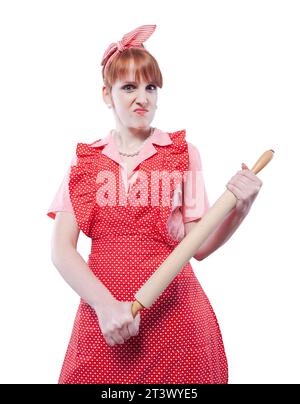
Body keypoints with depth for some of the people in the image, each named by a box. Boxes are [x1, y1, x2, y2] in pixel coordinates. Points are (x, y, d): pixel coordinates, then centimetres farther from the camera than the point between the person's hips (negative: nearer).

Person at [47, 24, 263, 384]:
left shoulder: (183, 153, 0)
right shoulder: (85, 159, 3)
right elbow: (61, 249, -3)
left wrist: (238, 209, -18)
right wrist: (105, 305, -15)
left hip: (173, 311, 0)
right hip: (103, 313, 1)